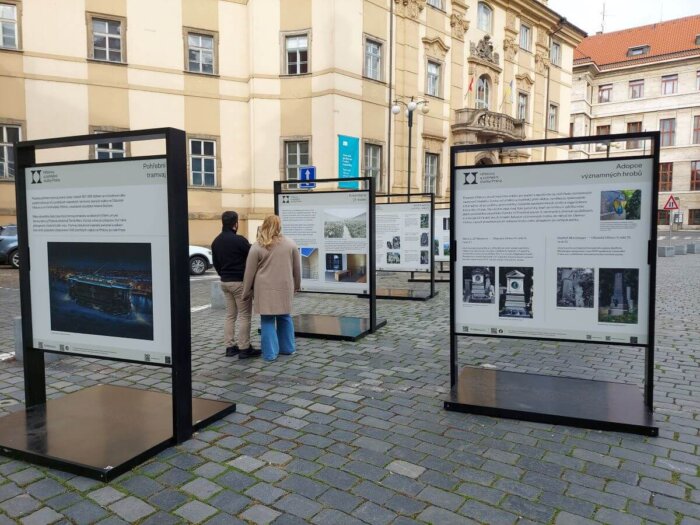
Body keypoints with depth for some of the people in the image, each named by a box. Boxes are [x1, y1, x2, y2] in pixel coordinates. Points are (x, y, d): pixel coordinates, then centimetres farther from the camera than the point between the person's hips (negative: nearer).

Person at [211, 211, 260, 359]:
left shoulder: (216, 241, 9)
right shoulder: (239, 240, -17)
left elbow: (215, 262, 16)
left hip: (225, 282, 8)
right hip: (239, 281, -8)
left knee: (230, 315, 13)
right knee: (244, 316, -1)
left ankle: (230, 347, 15)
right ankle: (244, 349, 1)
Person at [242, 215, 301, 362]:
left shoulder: (257, 247, -5)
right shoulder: (291, 244, 3)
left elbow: (250, 272, -2)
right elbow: (297, 268, 9)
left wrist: (247, 291, 7)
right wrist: (296, 285, 20)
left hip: (265, 289, -2)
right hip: (285, 288, 3)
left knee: (267, 320, 5)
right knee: (285, 317, 17)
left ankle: (270, 353, 4)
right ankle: (287, 348, 24)